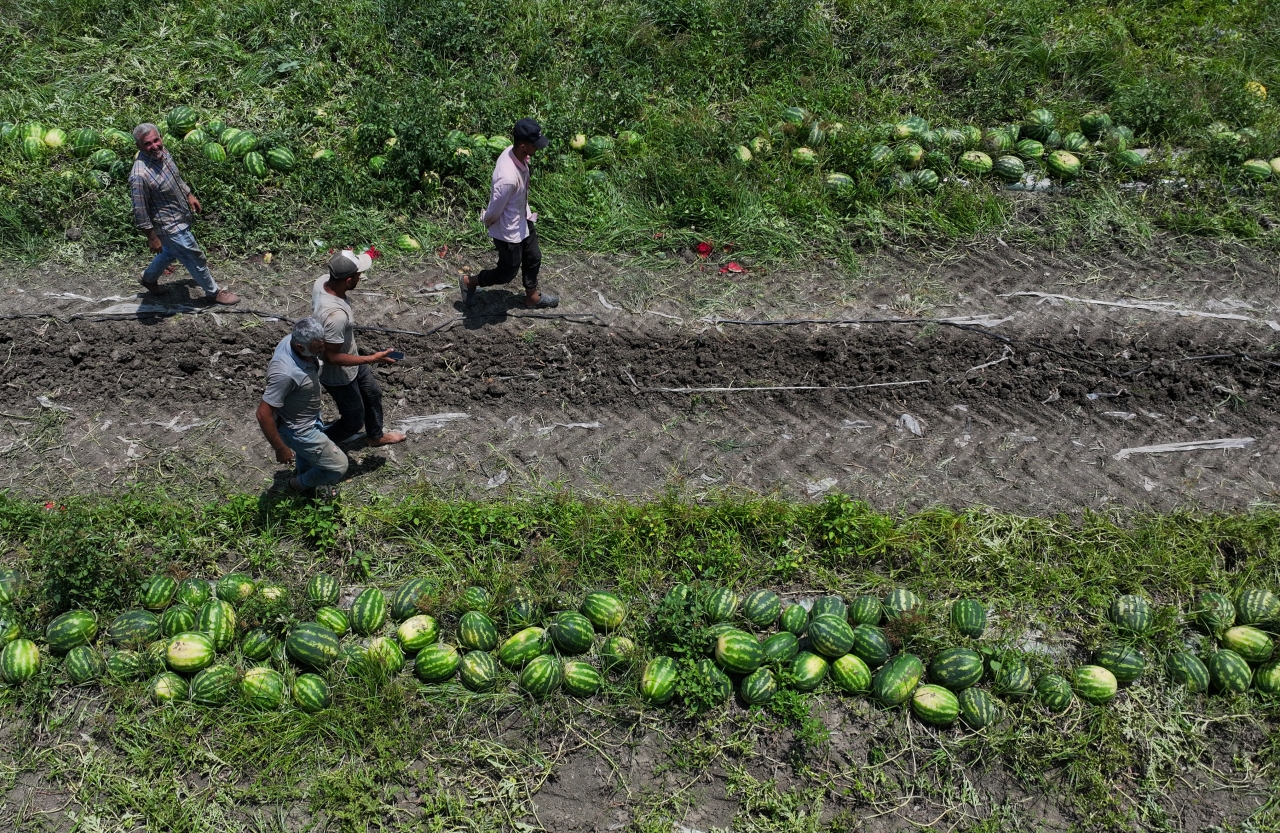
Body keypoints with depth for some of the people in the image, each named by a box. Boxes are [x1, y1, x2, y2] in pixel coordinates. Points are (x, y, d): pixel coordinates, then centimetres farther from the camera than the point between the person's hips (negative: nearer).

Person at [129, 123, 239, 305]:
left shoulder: (162, 153, -10)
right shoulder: (139, 176, -34)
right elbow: (140, 212, -26)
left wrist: (189, 195, 16)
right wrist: (152, 237, -19)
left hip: (181, 216, 9)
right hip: (170, 226, -8)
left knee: (171, 250, 31)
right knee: (196, 258, 9)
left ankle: (149, 277, 55)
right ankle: (213, 292, 32)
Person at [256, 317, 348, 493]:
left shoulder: (292, 339, -18)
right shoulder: (285, 373, -43)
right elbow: (264, 414, -34)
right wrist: (280, 449, -22)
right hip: (298, 430, -8)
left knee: (307, 457, 34)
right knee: (338, 466, 7)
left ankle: (305, 481, 63)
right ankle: (300, 484, 34)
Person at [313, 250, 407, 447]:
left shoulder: (322, 281, -17)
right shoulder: (335, 315, -44)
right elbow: (332, 358, -32)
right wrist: (373, 358, -28)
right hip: (338, 375, -9)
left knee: (373, 393, 30)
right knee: (353, 421, 14)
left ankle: (375, 436, 56)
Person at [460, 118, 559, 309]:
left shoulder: (514, 153, -14)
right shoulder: (509, 177, -42)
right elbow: (494, 210, -27)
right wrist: (487, 222, -6)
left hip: (523, 221, 8)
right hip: (509, 232, -8)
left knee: (533, 258, 26)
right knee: (507, 272, 15)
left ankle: (533, 296, 49)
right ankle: (469, 282, 37)